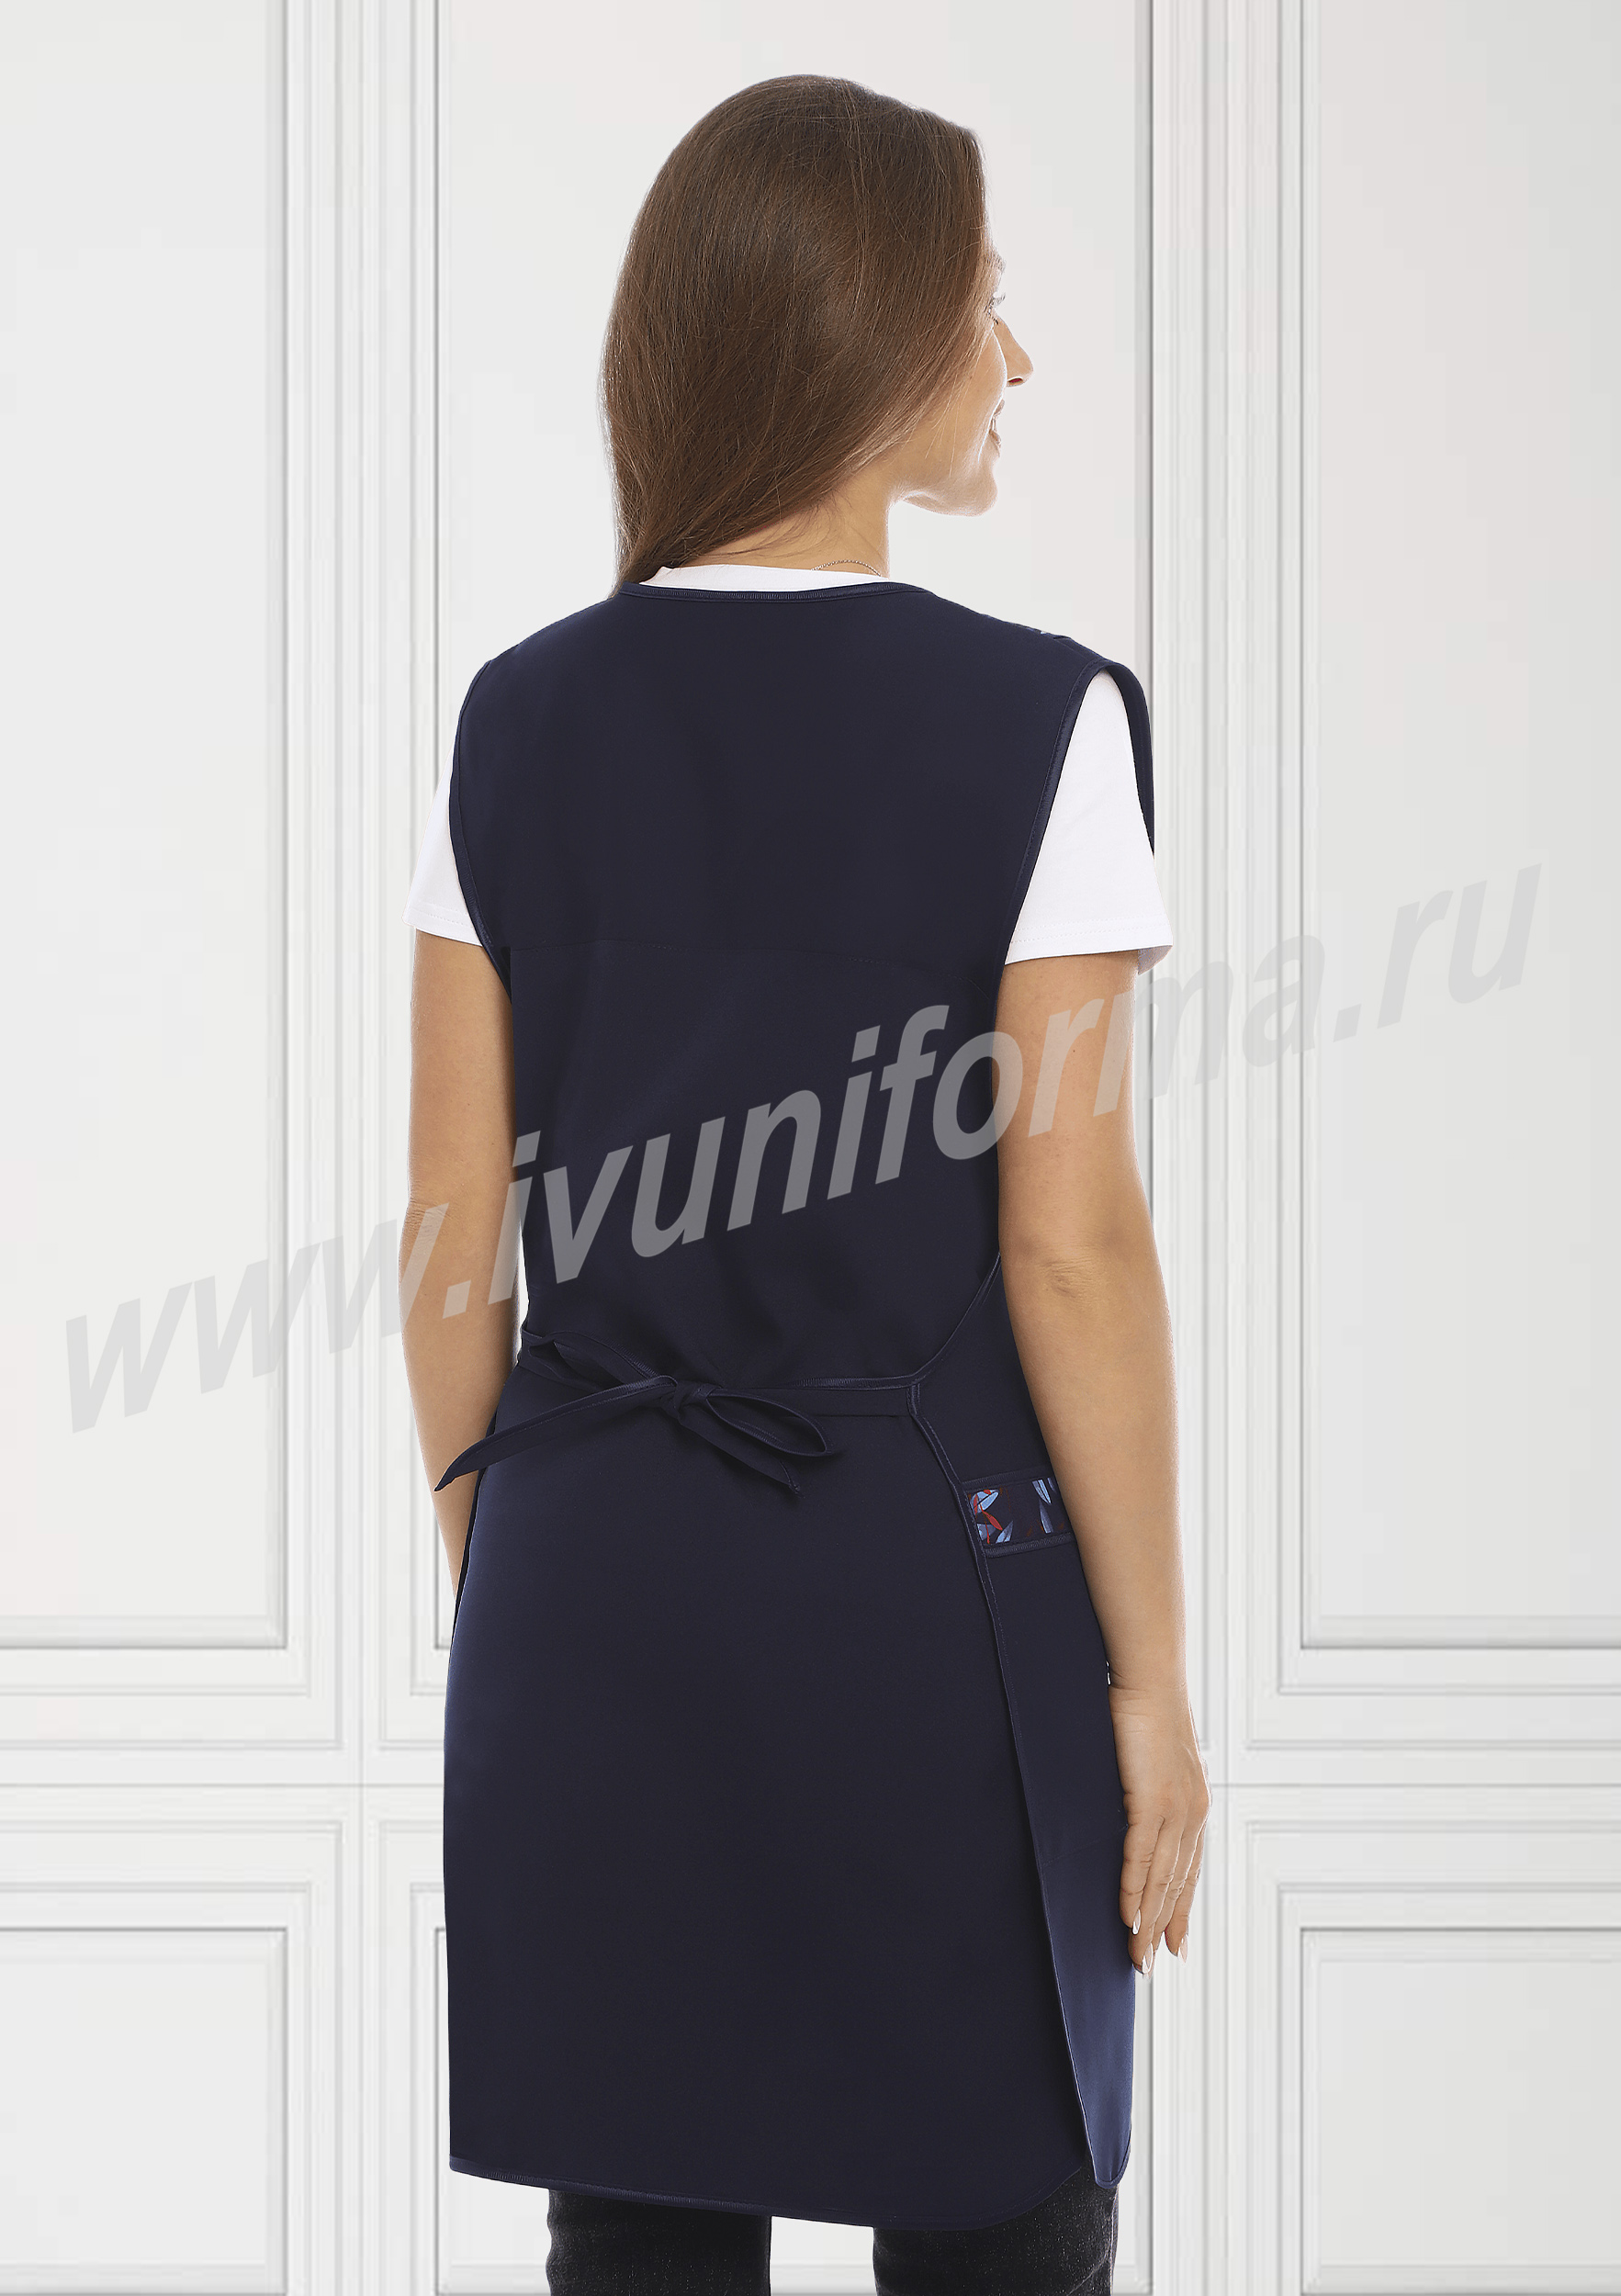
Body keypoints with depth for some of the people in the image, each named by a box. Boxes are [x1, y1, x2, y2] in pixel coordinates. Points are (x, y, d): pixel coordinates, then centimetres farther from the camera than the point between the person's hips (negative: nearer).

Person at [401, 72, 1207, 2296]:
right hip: (927, 1583, -4)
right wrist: (1148, 1675, -4)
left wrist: (499, 1591, 15)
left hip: (592, 1585, 4)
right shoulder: (1031, 722, -10)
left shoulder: (523, 721, 2)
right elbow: (1068, 1244, -11)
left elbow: (457, 1238, 4)